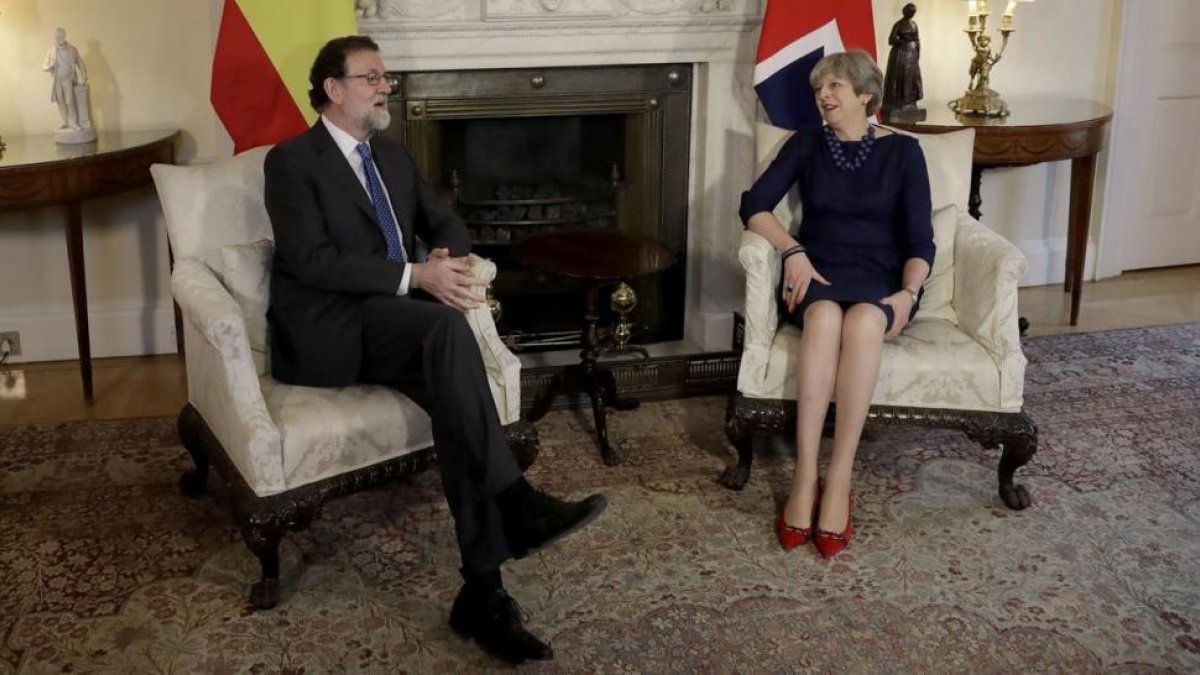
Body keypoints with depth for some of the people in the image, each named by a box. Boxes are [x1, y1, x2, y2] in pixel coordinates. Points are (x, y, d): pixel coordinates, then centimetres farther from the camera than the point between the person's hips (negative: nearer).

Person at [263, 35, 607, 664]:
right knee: (444, 325, -34)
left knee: (450, 389, -27)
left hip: (393, 325, 6)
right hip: (324, 332, -6)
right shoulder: (291, 160, -2)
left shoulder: (393, 155, 20)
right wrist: (415, 276, -22)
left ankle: (481, 589, -31)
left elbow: (446, 223, 20)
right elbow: (313, 260, -15)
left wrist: (448, 262, -6)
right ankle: (512, 501, -34)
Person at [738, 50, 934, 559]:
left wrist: (908, 293, -17)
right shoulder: (807, 144, 12)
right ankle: (805, 477, -38)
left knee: (863, 321, -38)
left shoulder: (902, 151, 8)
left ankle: (839, 480, -37)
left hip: (880, 280, -1)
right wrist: (793, 252, -15)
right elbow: (753, 205, 2)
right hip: (817, 274, 1)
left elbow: (920, 239, 2)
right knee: (825, 317, -37)